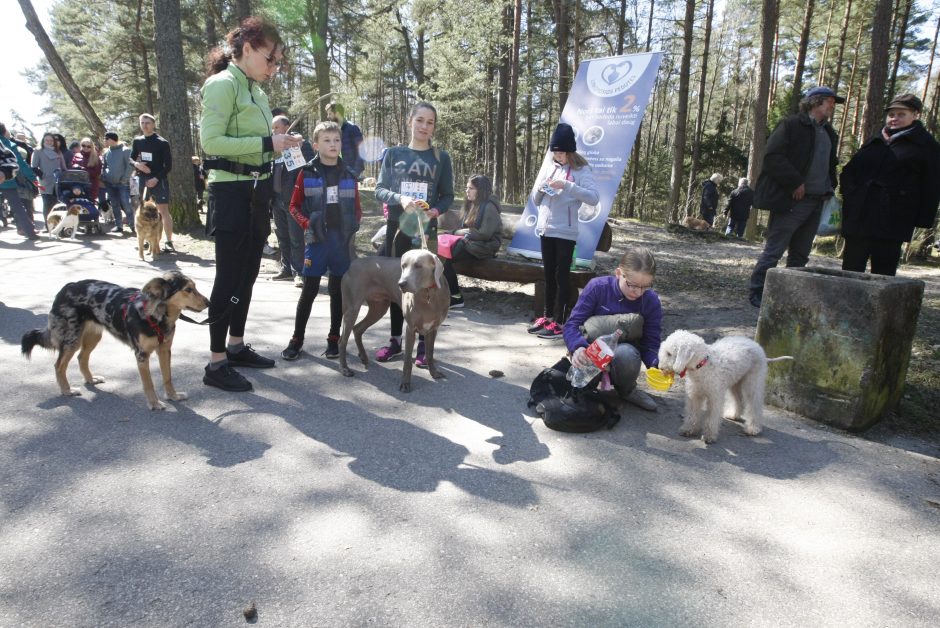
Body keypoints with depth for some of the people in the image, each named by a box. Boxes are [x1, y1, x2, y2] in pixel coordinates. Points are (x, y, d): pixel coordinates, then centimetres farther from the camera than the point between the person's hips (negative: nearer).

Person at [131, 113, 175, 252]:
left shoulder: (162, 143, -5)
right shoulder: (137, 141, 9)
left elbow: (168, 165, -7)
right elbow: (131, 158, 16)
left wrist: (157, 178, -16)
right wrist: (136, 164, -7)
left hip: (158, 181, -5)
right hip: (142, 180, 5)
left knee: (163, 211, -9)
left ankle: (169, 242, -8)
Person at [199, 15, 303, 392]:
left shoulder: (255, 90, 15)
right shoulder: (222, 84, -11)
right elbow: (210, 142, -20)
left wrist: (279, 144, 6)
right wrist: (267, 143, -21)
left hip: (256, 191, 9)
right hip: (231, 192, -9)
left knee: (247, 275, 14)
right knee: (229, 278, -5)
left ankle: (236, 347, 26)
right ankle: (216, 364, 4)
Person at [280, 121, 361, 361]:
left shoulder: (349, 176, 8)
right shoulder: (307, 173, 0)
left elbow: (357, 208, 14)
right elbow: (295, 206, 5)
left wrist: (353, 228, -2)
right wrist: (306, 225, -10)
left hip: (342, 241, 3)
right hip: (317, 240, -2)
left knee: (338, 290, 7)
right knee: (309, 290, 1)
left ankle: (334, 338, 19)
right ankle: (297, 338, 13)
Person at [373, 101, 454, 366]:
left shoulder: (441, 157, 4)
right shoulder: (393, 153, 5)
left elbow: (448, 196, 4)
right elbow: (380, 189, 1)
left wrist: (434, 211, -16)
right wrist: (400, 199, -19)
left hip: (426, 229, -1)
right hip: (396, 226, 1)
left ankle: (423, 343, 7)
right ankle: (395, 339, 19)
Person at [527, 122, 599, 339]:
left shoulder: (581, 170, -5)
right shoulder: (548, 168, 12)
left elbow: (593, 198, -19)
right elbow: (536, 202, 16)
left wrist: (567, 186, -26)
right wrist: (540, 189, -6)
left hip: (565, 232, -6)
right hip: (545, 230, 6)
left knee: (561, 276, -4)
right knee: (548, 275, 12)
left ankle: (560, 323, 0)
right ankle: (548, 317, 20)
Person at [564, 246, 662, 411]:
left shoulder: (651, 301, -8)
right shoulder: (597, 287, -13)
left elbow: (651, 343, -8)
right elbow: (572, 324, -15)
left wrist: (658, 365, -30)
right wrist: (577, 347, -37)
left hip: (622, 360, 1)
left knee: (626, 354, -34)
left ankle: (626, 390, 1)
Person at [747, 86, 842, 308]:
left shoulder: (829, 133, 19)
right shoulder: (792, 124, -5)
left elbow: (830, 165, 28)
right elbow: (773, 156, -15)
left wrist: (829, 189, 10)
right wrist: (795, 183, -17)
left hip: (816, 202, 8)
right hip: (791, 200, -8)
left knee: (800, 254, 10)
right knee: (774, 251, -6)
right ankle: (756, 292, 2)